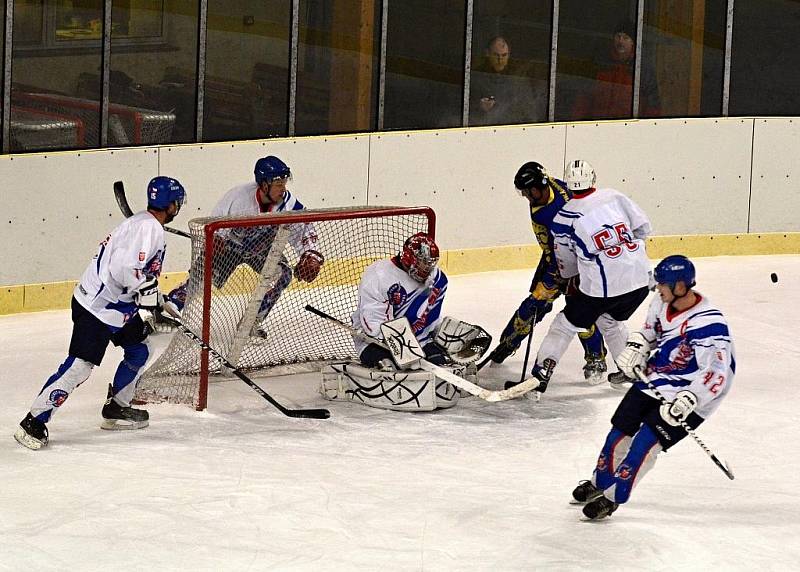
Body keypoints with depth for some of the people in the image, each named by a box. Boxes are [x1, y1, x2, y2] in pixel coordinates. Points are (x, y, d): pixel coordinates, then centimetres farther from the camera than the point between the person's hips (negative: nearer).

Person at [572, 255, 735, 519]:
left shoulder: (709, 324, -29)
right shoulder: (662, 303, -4)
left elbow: (717, 373, -30)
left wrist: (688, 401, -37)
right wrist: (636, 348, -3)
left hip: (689, 392, -8)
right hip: (654, 379, 8)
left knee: (648, 439, -16)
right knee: (621, 427, 9)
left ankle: (613, 496, -5)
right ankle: (600, 481, 30)